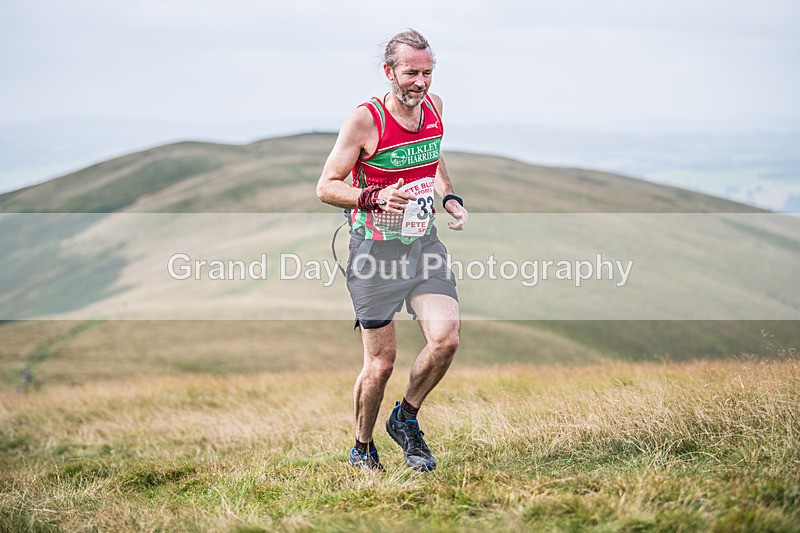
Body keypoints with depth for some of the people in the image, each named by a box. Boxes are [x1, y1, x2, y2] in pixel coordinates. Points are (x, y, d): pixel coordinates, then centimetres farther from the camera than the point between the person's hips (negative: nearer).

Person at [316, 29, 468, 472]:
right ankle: (362, 449, 24)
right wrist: (374, 197, -25)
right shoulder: (365, 120, -14)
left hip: (424, 243, 5)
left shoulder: (433, 106, 4)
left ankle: (406, 419, 11)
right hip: (376, 250, -5)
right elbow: (326, 187, -8)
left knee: (446, 338, -15)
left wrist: (449, 198, 7)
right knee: (381, 363, -1)